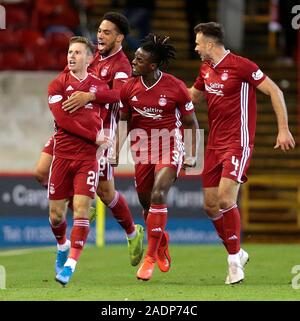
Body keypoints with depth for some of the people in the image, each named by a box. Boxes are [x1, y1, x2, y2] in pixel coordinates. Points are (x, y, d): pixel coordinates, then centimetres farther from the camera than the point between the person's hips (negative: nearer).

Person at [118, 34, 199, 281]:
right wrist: (116, 149, 2)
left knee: (158, 195, -21)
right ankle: (162, 240, 40)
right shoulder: (129, 87, -3)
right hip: (142, 147, 4)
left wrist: (193, 155, -3)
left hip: (169, 145, -4)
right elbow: (124, 122, 10)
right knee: (146, 203, 9)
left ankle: (151, 257, -15)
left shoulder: (175, 87, -12)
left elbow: (191, 123, -1)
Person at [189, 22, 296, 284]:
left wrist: (284, 129, -16)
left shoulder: (240, 66, -14)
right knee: (210, 205, 5)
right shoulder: (206, 69, 10)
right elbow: (192, 95, 29)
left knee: (225, 199, -18)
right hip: (214, 143, 8)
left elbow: (275, 91, -12)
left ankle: (234, 260, -5)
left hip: (238, 142, -8)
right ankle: (237, 253, 22)